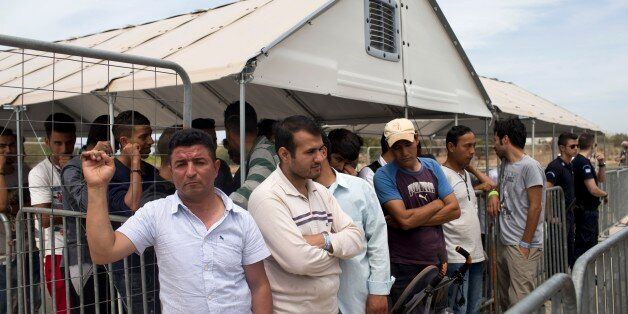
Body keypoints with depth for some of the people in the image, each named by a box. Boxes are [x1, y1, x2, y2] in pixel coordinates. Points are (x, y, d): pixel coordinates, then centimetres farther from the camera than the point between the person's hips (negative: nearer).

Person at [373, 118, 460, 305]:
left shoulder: (432, 167, 5)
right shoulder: (384, 176, -11)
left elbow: (454, 210, -2)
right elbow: (405, 219, -22)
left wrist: (414, 220, -14)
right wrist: (437, 203, -6)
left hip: (438, 260, 5)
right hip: (405, 267, -5)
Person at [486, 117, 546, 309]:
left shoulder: (530, 166, -13)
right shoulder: (504, 164, 14)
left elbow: (535, 207, -15)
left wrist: (525, 244, -16)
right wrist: (494, 194, 8)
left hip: (523, 245, -9)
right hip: (503, 243, 9)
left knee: (520, 304, -9)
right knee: (504, 300, 15)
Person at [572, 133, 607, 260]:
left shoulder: (576, 161, 11)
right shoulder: (584, 163, -20)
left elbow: (601, 179, 20)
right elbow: (593, 189, -27)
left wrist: (601, 164, 4)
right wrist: (605, 194, -7)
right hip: (587, 211, -11)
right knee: (584, 245, -5)